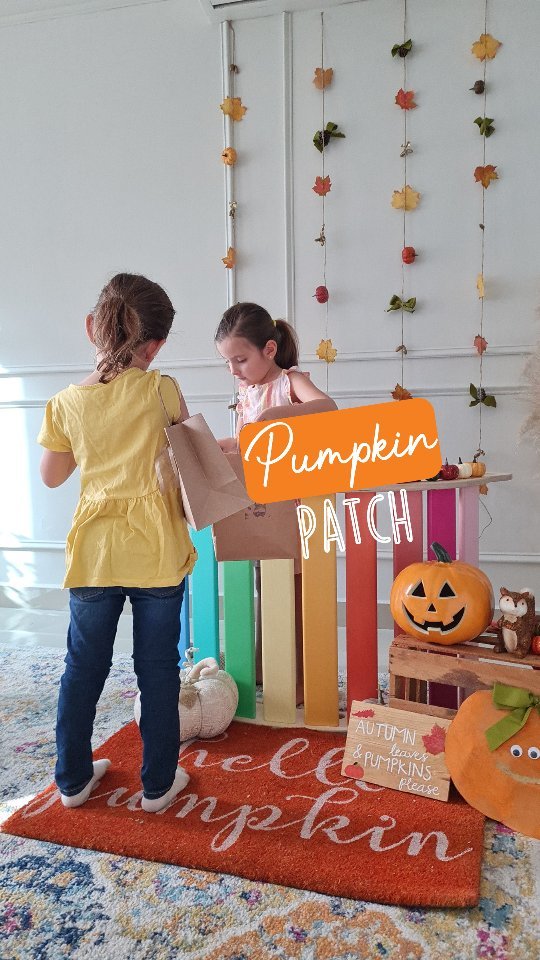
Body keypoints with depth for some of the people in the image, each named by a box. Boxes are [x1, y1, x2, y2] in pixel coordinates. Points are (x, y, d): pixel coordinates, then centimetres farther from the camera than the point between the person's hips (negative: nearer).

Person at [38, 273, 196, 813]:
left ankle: (73, 778, 34)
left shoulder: (65, 404, -2)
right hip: (157, 551, -2)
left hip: (94, 552, 3)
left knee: (83, 666, 18)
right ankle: (158, 784, 26)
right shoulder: (160, 390, -9)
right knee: (157, 668, 11)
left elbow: (50, 476, 11)